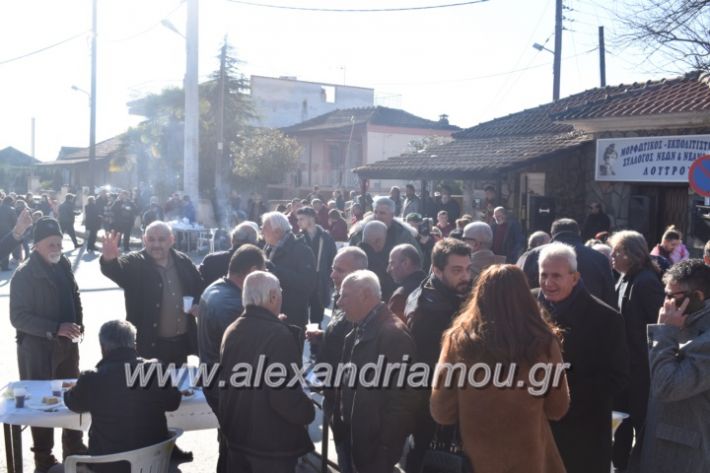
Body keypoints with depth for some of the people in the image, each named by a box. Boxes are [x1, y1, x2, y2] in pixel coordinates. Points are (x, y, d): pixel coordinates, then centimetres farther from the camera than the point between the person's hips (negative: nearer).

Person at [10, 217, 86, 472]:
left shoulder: (64, 265, 3)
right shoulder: (24, 274, -16)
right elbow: (18, 317, -18)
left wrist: (78, 325, 1)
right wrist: (55, 328, -25)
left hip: (67, 344, 6)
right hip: (37, 348, -6)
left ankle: (74, 447, 32)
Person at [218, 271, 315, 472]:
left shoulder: (231, 331, 3)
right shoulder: (279, 335, -21)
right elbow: (285, 394, -25)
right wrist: (308, 413, -7)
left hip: (236, 435, 7)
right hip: (273, 442, -7)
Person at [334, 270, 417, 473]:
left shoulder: (394, 333, -18)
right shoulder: (358, 331, 10)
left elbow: (401, 397, -21)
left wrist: (386, 447, -19)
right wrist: (339, 425, 11)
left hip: (375, 445, -8)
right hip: (351, 439, 8)